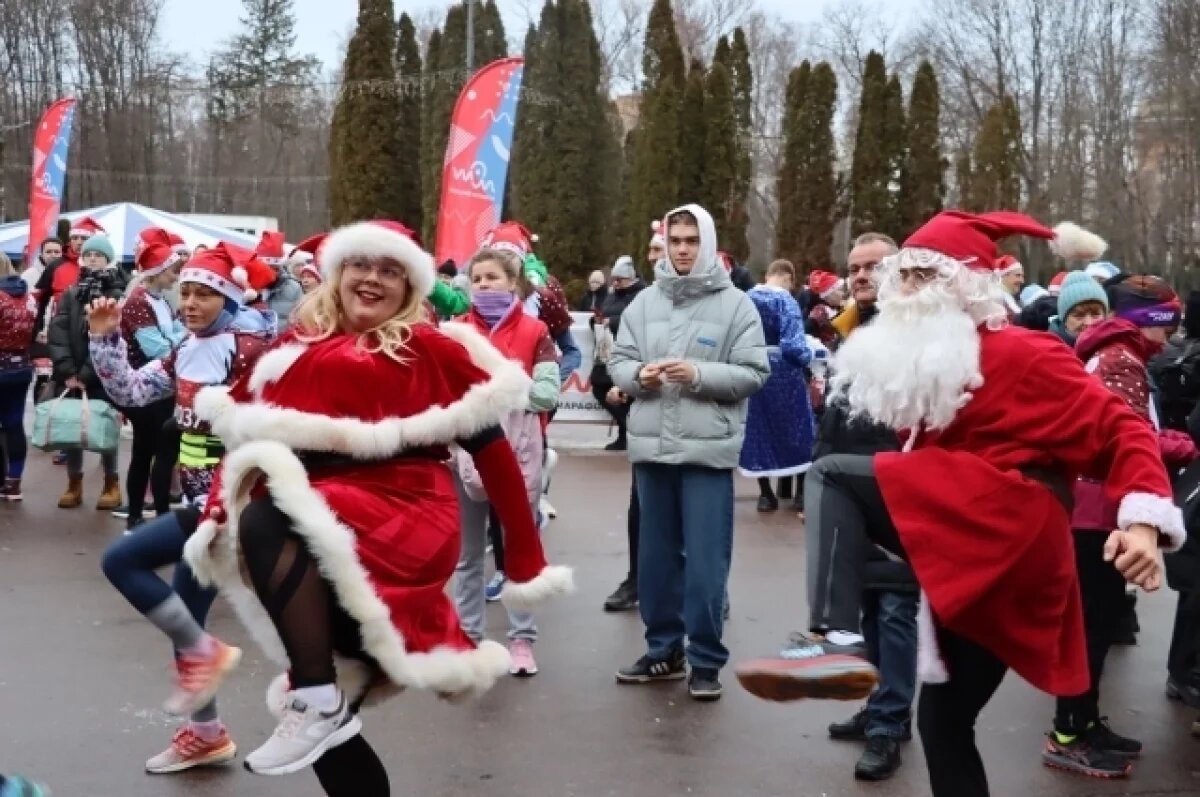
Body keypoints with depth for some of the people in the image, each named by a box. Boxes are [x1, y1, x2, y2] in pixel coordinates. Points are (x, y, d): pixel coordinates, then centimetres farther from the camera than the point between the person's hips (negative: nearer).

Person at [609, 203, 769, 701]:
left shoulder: (735, 305, -1)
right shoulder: (644, 302, 9)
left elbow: (754, 373, -7)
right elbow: (617, 362, 9)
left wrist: (700, 374, -19)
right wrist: (637, 374, -13)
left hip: (708, 448, -4)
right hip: (652, 445, 4)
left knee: (705, 559, 0)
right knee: (657, 552, 13)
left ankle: (706, 659, 12)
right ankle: (663, 649, 26)